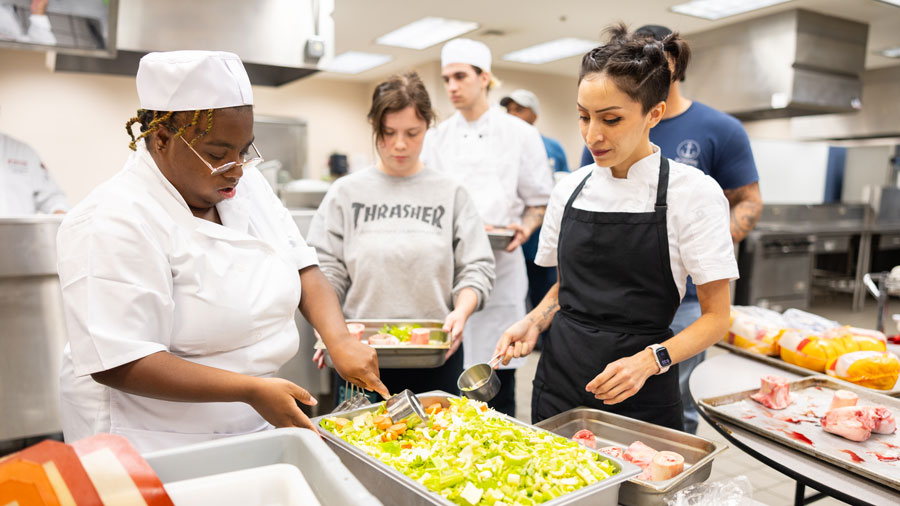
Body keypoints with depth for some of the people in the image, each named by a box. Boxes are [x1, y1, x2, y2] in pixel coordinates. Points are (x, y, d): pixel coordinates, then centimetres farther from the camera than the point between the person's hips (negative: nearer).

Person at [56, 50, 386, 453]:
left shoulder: (247, 185, 1)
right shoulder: (114, 222, -21)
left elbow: (302, 265, 2)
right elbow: (118, 364, -25)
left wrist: (340, 341, -15)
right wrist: (251, 389, -29)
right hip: (156, 446, -6)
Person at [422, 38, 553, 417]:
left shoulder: (520, 134, 2)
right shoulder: (437, 137, 10)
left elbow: (539, 201, 6)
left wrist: (524, 229, -13)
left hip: (499, 263, -2)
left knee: (497, 378, 2)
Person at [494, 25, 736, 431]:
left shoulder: (693, 192, -10)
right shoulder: (571, 188, 2)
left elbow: (716, 316, -7)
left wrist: (650, 360, -22)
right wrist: (534, 321, -5)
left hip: (640, 397, -3)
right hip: (559, 381, 4)